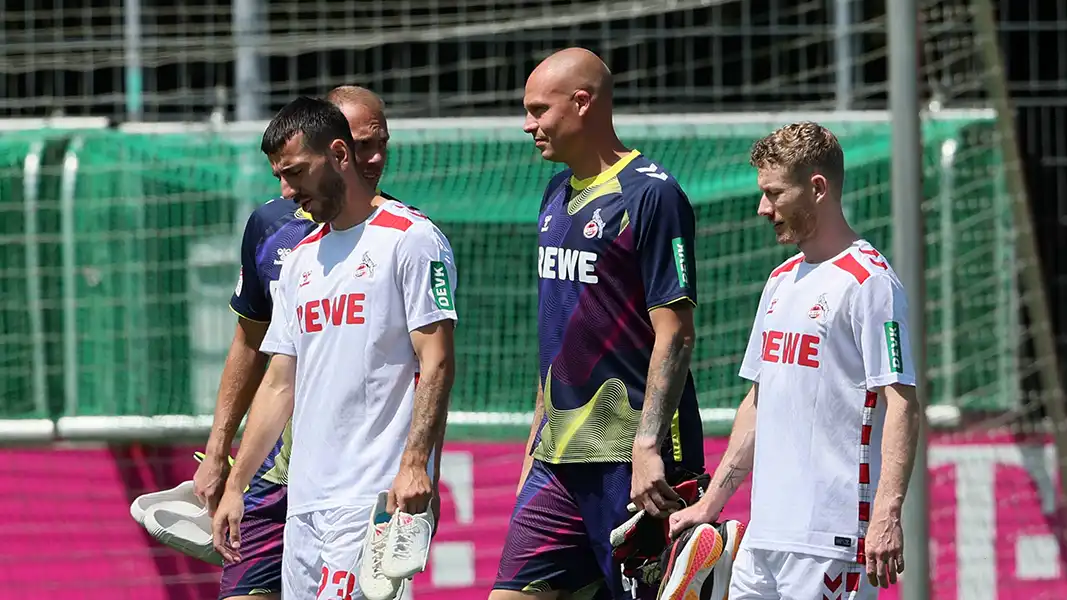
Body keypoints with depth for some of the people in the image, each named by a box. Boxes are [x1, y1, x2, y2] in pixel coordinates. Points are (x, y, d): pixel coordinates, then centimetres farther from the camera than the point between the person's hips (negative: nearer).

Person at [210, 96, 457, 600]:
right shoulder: (301, 260, 20)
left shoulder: (410, 239, -3)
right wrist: (234, 486, 17)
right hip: (304, 498, 8)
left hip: (378, 495, -8)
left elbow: (437, 362, -10)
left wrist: (414, 464, -21)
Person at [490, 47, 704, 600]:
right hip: (559, 458, 8)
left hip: (629, 460, -8)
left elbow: (674, 333, -15)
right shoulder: (559, 195, 15)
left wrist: (647, 447, -22)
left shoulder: (651, 195, -10)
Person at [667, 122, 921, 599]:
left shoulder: (869, 282, -8)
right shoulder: (781, 281, 20)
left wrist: (887, 514, -25)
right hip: (765, 533, 8)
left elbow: (902, 405, -15)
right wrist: (711, 502, 24)